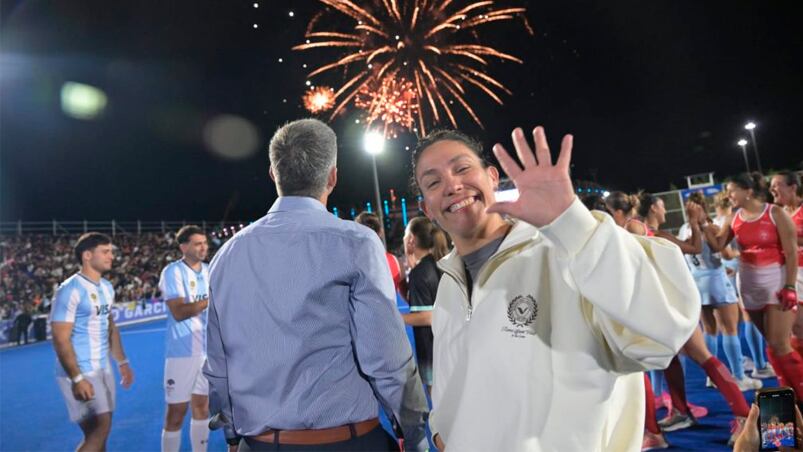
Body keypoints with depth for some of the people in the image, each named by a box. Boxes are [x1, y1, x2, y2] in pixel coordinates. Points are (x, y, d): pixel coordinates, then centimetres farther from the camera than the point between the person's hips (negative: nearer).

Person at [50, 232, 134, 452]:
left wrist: (122, 362, 16)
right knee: (100, 429, -8)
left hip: (103, 369, 8)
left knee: (99, 431, 13)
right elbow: (60, 339, -18)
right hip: (81, 373, -8)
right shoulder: (70, 290, -15)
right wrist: (77, 378, -22)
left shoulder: (107, 287, 10)